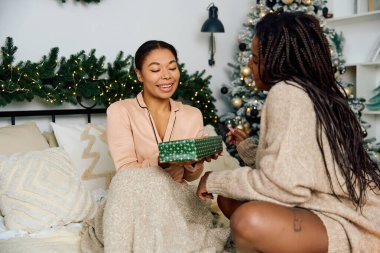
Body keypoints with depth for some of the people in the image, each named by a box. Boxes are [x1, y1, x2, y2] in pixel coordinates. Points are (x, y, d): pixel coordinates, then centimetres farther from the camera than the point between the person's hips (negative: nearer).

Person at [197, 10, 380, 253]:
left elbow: (284, 184, -26)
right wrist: (245, 146, 29)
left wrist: (216, 180, -12)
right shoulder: (319, 91, 10)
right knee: (229, 198, 9)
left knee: (249, 219, -32)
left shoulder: (286, 92, -18)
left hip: (352, 230, -10)